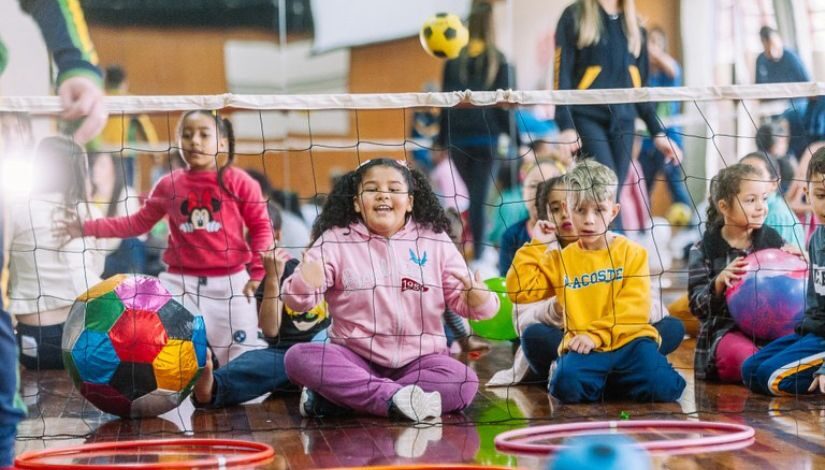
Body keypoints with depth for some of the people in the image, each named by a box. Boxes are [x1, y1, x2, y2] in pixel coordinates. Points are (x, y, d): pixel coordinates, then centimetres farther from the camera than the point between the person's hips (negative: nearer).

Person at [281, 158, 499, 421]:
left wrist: (478, 300, -20)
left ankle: (334, 399, -26)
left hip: (418, 360, 1)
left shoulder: (435, 241, 3)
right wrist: (304, 284, -31)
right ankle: (396, 398, -34)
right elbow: (297, 300, -7)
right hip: (354, 358, -1)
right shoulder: (334, 241, -1)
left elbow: (462, 299, 4)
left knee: (463, 383, -29)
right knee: (298, 357, -27)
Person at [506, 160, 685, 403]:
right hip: (583, 348, 0)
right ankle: (599, 381, 2)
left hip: (629, 339, 0)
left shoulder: (632, 253, 6)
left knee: (662, 388, -24)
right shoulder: (560, 259, 14)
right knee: (568, 386, -32)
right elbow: (519, 290, 5)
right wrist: (537, 246, 5)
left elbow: (634, 307, -5)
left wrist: (596, 334, -16)